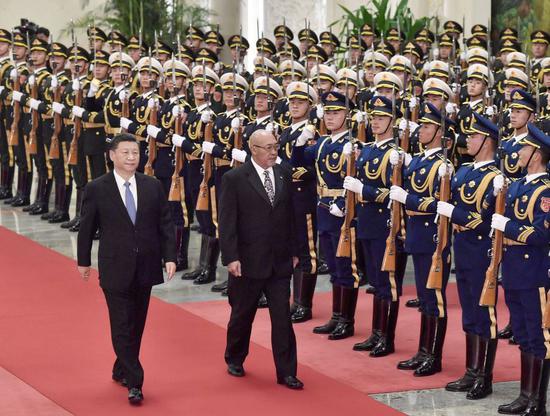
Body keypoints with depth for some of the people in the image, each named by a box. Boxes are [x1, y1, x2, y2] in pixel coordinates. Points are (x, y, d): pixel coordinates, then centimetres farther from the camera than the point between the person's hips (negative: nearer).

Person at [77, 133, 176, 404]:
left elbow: (165, 224, 5)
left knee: (137, 324, 12)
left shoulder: (153, 186, 3)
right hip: (115, 269, -4)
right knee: (122, 327, -6)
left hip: (145, 267, 4)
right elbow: (86, 227, 3)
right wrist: (83, 261, 8)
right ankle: (134, 382, -5)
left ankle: (121, 371, 29)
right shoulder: (96, 189, -5)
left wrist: (170, 257, -3)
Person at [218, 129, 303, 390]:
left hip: (280, 261, 3)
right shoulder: (234, 179, -8)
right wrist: (230, 257, -15)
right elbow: (227, 221, -10)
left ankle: (286, 372, 3)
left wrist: (294, 251, 10)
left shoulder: (284, 176, 6)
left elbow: (289, 217, 12)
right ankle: (235, 360, 32)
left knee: (283, 317, -1)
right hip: (248, 261, -3)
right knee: (242, 315, 12)